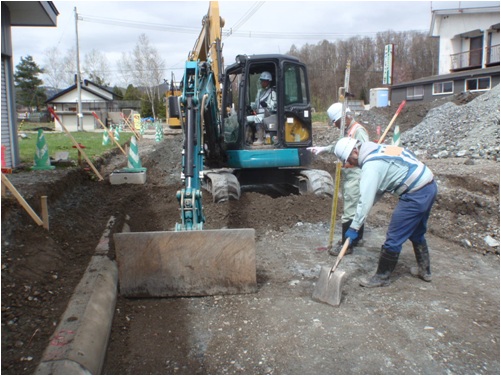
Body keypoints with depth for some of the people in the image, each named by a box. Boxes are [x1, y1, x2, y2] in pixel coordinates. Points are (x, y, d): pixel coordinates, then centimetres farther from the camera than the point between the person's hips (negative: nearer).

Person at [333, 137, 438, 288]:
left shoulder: (371, 164, -17)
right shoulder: (378, 149, 13)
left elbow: (366, 199, -21)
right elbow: (378, 188, 17)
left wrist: (354, 227, -15)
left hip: (416, 195, -10)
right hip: (429, 186, 10)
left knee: (394, 238, 0)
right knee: (417, 233, 26)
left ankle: (382, 277, 12)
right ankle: (424, 270, 40)